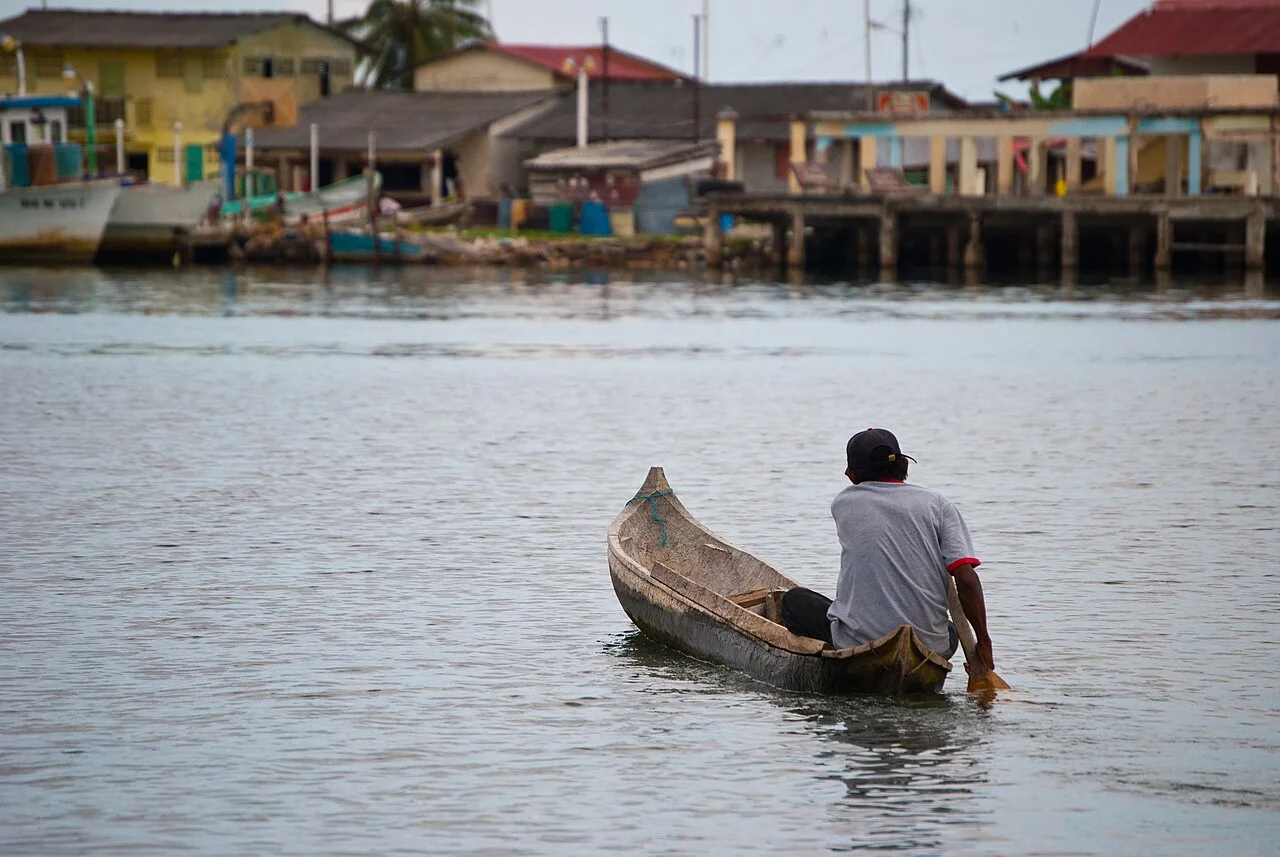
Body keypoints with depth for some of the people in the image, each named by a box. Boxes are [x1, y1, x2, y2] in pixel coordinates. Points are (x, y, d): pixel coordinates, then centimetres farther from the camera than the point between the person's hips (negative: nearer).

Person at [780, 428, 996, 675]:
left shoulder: (842, 504, 2)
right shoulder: (937, 504, 0)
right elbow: (967, 579, -8)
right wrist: (984, 643, -4)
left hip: (858, 643, -2)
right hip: (930, 650, 2)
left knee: (794, 599, 22)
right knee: (949, 631, 39)